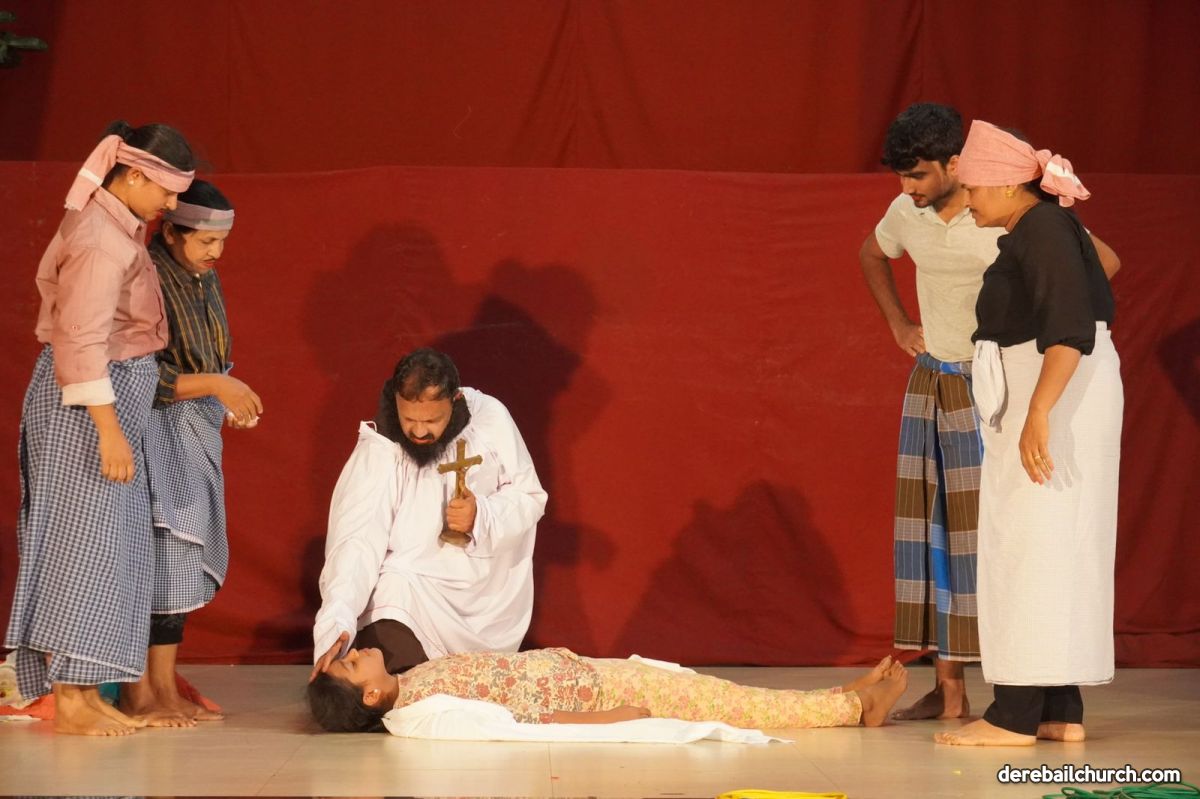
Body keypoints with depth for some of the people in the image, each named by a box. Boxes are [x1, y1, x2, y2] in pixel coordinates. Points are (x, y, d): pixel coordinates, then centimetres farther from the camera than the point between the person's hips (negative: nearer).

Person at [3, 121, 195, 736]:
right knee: (84, 545, -8)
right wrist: (109, 431, -24)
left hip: (116, 395, 10)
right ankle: (68, 703, -5)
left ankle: (85, 694, 14)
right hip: (86, 405, -10)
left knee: (106, 547, 10)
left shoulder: (116, 228, 12)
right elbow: (82, 342, -23)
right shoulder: (103, 241, -19)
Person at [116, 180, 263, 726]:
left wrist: (233, 398, 4)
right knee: (156, 556, -11)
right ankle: (137, 694, -6)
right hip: (155, 432, -9)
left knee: (184, 562, 8)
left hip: (197, 434, 9)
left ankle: (166, 691, 12)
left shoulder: (206, 281, 12)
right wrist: (213, 385, -24)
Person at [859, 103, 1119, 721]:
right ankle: (948, 691, 12)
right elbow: (871, 255, 27)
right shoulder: (907, 214, 3)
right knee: (927, 529, 6)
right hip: (929, 383, 7)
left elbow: (1103, 262, -13)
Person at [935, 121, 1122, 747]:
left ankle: (1016, 716, -9)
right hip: (1037, 398, 10)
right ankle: (1061, 712, 12)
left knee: (1032, 547, -10)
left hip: (1055, 396, -10)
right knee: (1053, 552, 10)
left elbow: (1070, 332, -24)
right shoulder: (1033, 231, 16)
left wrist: (1038, 415, -29)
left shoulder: (1043, 232, -15)